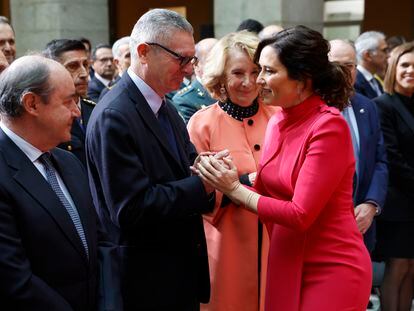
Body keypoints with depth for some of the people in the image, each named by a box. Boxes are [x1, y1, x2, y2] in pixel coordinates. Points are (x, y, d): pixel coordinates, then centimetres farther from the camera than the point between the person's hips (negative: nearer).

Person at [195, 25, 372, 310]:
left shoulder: (329, 126, -18)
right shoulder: (278, 122, 5)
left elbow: (301, 214, -21)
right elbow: (266, 192, 5)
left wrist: (236, 190, -16)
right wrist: (229, 179, -11)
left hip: (332, 269, -7)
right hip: (286, 264, 7)